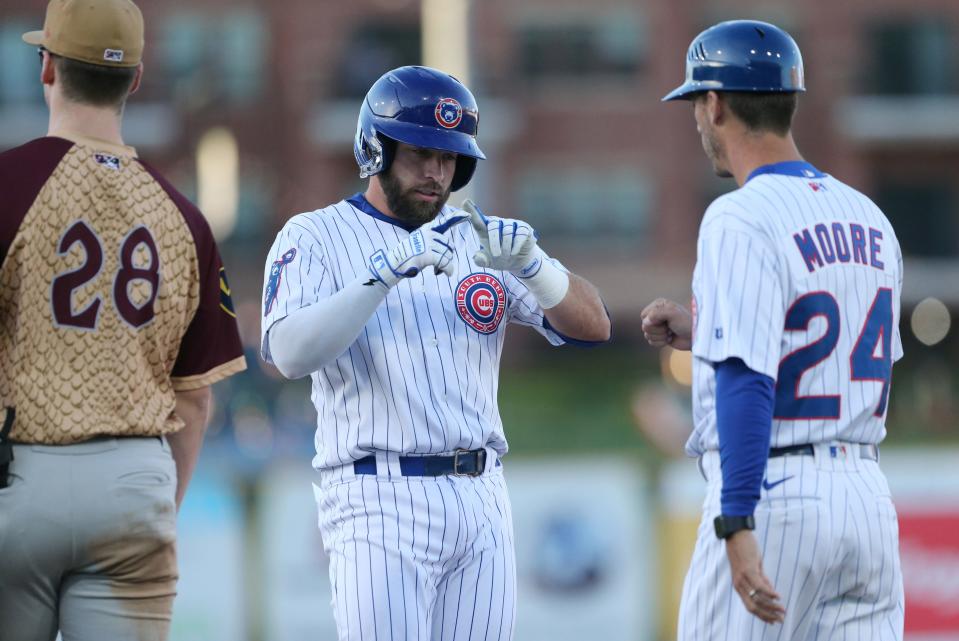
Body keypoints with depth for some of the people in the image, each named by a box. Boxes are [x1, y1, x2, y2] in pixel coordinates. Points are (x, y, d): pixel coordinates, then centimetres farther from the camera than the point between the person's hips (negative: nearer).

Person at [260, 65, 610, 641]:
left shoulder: (479, 238, 14)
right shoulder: (315, 237, 1)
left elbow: (592, 325, 6)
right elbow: (290, 353, -16)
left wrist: (530, 264, -13)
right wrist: (385, 273, -25)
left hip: (483, 502, 5)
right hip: (380, 503, -5)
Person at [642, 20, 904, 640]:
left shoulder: (741, 219, -12)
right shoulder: (869, 218, 12)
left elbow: (748, 383, -21)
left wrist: (737, 527, -25)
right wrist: (706, 330, 24)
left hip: (774, 496, -7)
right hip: (867, 492, 7)